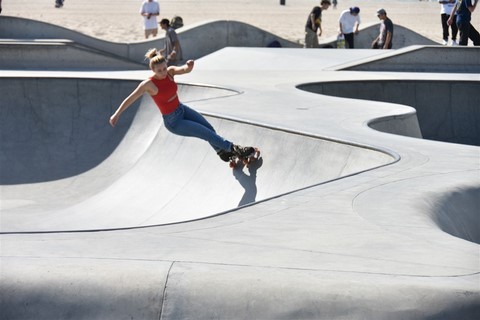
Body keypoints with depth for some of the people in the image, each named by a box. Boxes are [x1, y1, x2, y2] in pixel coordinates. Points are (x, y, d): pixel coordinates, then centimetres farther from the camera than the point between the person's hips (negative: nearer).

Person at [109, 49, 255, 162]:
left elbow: (185, 70, -28)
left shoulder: (170, 71, -11)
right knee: (207, 134, -2)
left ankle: (222, 151, 38)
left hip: (182, 109, 6)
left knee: (209, 128, 14)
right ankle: (233, 149, 13)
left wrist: (189, 66, -52)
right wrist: (117, 114, -33)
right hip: (173, 121, -6)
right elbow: (130, 99, -25)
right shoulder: (149, 84, -25)